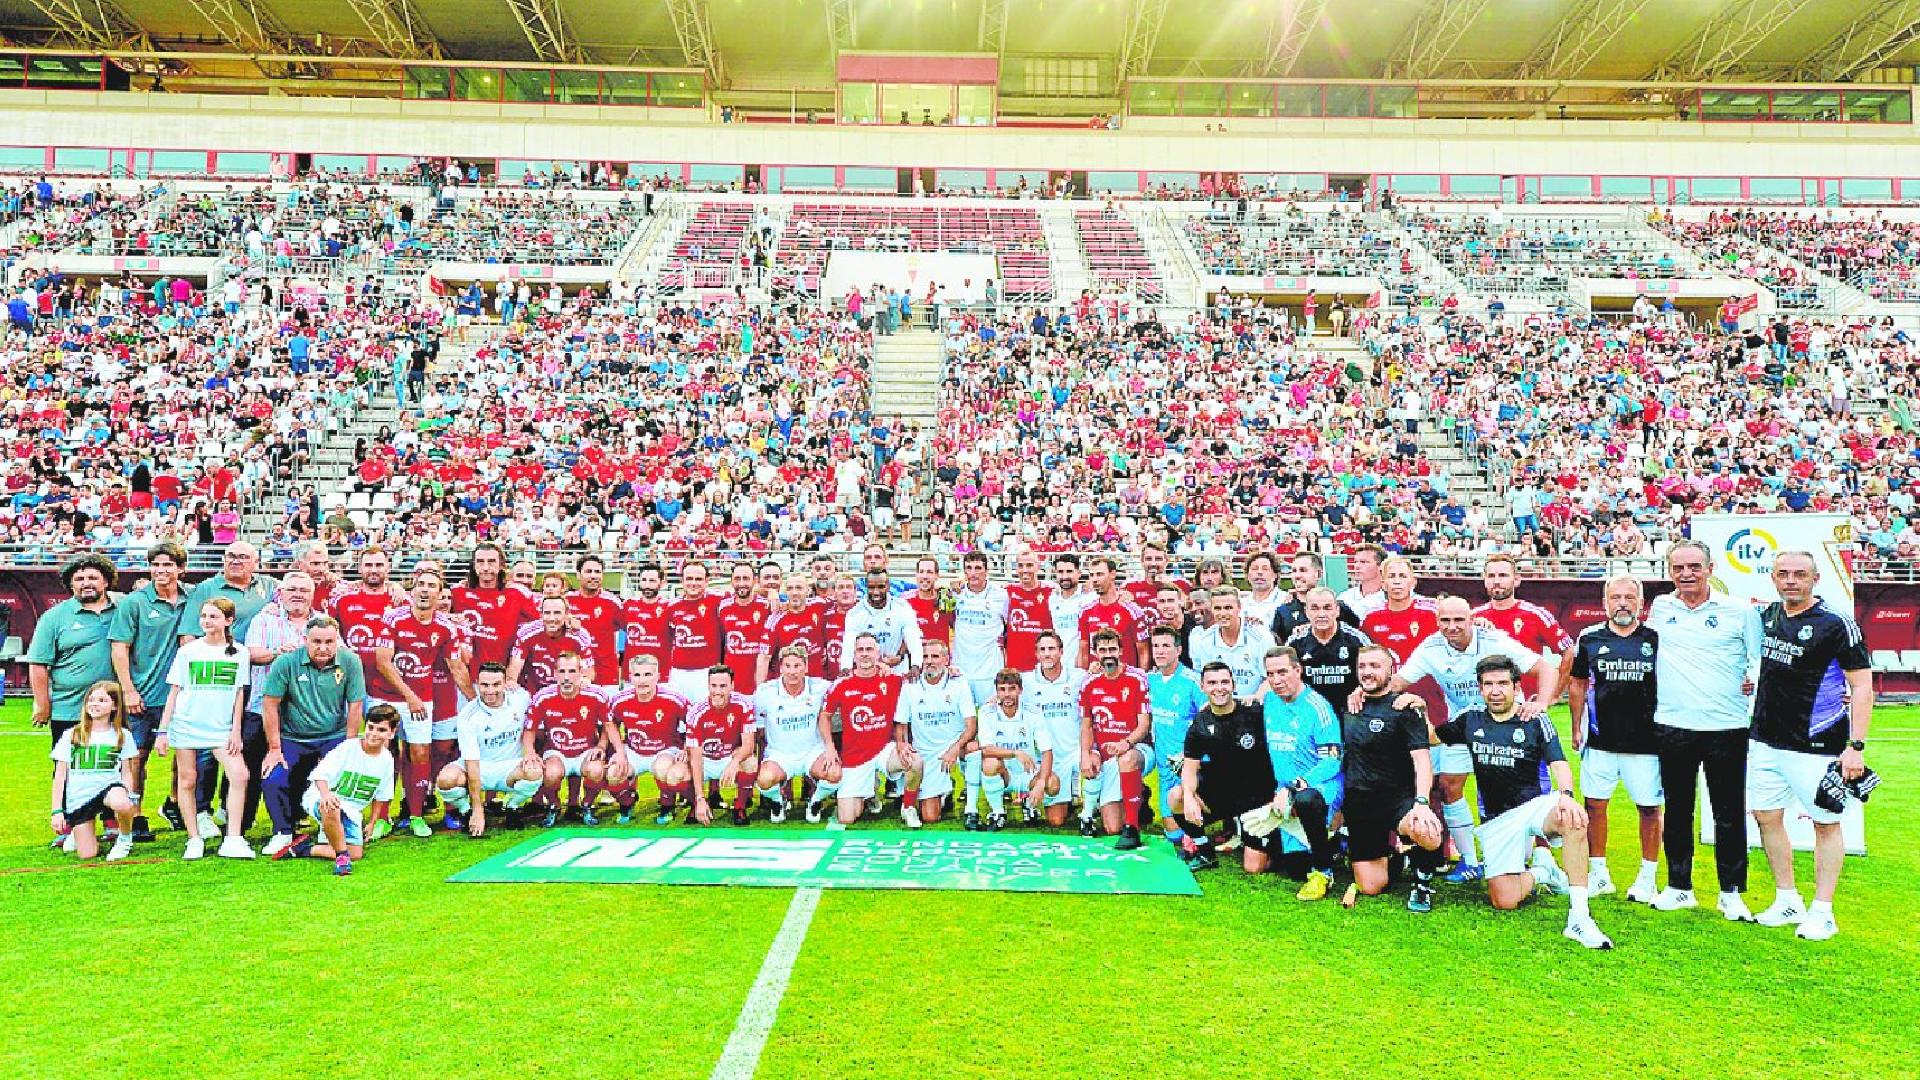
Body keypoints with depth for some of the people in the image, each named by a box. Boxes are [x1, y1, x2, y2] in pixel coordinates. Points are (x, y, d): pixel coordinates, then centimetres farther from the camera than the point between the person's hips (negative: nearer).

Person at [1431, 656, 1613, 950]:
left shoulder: (1536, 722, 1)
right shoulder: (1470, 720, 7)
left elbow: (1559, 765, -10)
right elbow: (1431, 736, 17)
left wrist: (1565, 795, -31)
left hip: (1534, 806, -2)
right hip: (1495, 821, 2)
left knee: (1573, 819, -39)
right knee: (1504, 901, -14)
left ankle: (1579, 916, -35)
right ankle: (1539, 871, 20)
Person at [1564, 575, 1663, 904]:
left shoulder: (1656, 639, -1)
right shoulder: (1590, 638, 4)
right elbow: (1577, 684, 13)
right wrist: (1577, 728, 10)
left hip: (1645, 741, -1)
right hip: (1600, 741, 2)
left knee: (1649, 808, 5)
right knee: (1594, 804, 5)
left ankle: (1647, 877, 19)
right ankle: (1599, 874, 17)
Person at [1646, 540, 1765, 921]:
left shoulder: (1740, 611, 1)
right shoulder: (1659, 608, 8)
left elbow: (1760, 659, 5)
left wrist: (1753, 678, -13)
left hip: (1726, 728, -2)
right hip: (1672, 726, 2)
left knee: (1730, 813, 4)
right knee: (1677, 810, 10)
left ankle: (1731, 892, 17)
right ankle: (1678, 887, 20)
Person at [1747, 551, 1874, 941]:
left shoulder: (1835, 624, -13)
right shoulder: (1768, 614, 6)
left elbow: (1862, 686, -14)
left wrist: (1856, 747, -20)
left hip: (1815, 745, -6)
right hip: (1766, 740, 7)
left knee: (1826, 824, 5)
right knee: (1766, 817, 10)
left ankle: (1822, 912, 13)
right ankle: (1787, 901, 23)